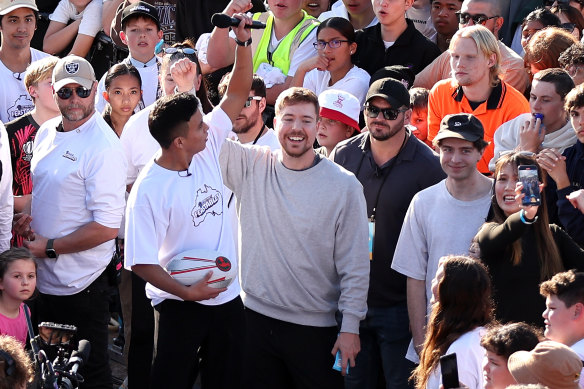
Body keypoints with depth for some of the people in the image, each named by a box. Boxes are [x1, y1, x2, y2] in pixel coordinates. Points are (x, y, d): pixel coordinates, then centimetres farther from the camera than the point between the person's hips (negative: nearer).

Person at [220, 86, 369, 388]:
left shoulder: (344, 185, -5)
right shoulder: (251, 167, 2)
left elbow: (355, 264, -5)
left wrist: (350, 326, -8)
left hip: (315, 328, -3)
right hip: (256, 319, 3)